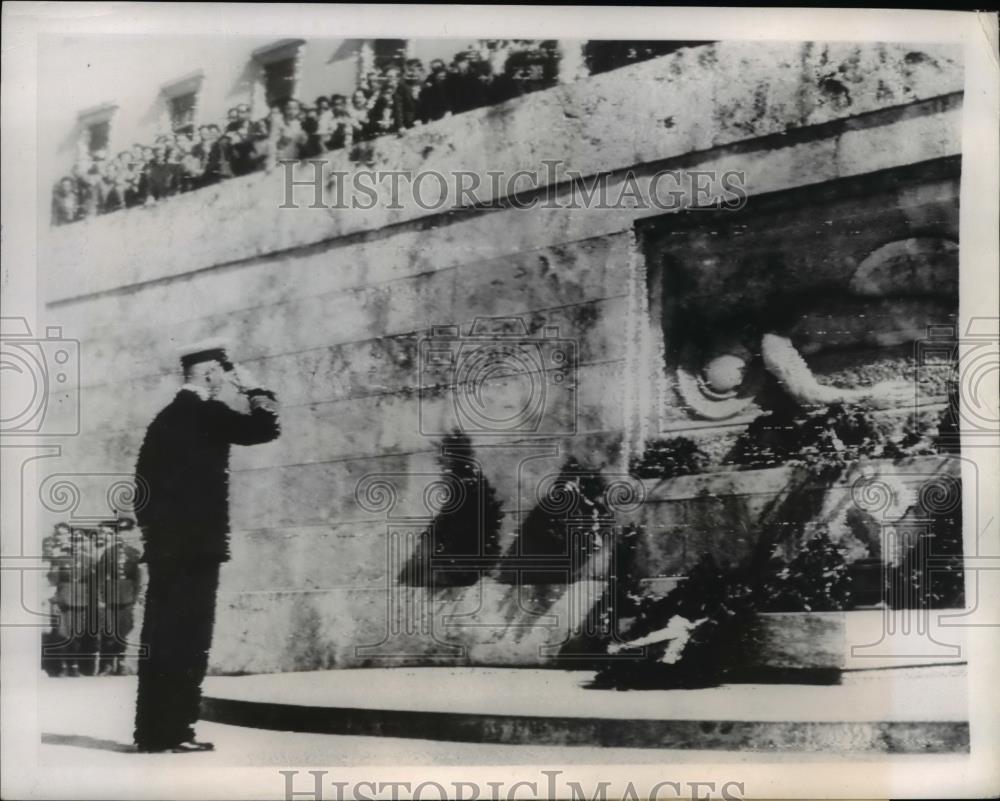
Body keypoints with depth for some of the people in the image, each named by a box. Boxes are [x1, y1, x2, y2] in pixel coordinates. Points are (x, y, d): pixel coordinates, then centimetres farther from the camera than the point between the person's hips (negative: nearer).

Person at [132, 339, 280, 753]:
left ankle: (153, 729, 11)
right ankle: (173, 731, -7)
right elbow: (264, 428, -11)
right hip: (196, 543, -8)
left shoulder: (166, 417, 15)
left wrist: (153, 527, 19)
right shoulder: (206, 413, -9)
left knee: (161, 637, 8)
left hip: (165, 543, 8)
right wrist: (255, 389, 3)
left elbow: (144, 481, 16)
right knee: (188, 640, -6)